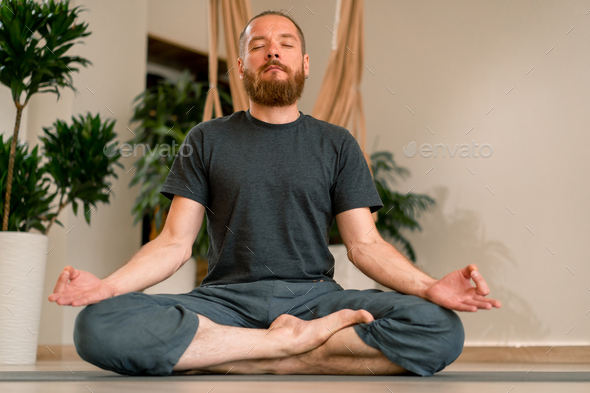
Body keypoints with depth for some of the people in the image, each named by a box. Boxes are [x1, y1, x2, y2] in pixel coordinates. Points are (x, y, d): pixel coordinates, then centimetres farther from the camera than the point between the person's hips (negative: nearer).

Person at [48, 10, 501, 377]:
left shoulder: (337, 144, 14)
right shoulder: (206, 140, 14)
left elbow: (365, 243, 6)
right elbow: (175, 242, 6)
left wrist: (428, 286, -14)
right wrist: (110, 284, -14)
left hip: (313, 295, 1)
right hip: (225, 298, 0)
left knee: (441, 330, -28)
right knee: (98, 326, -29)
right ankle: (291, 342, -22)